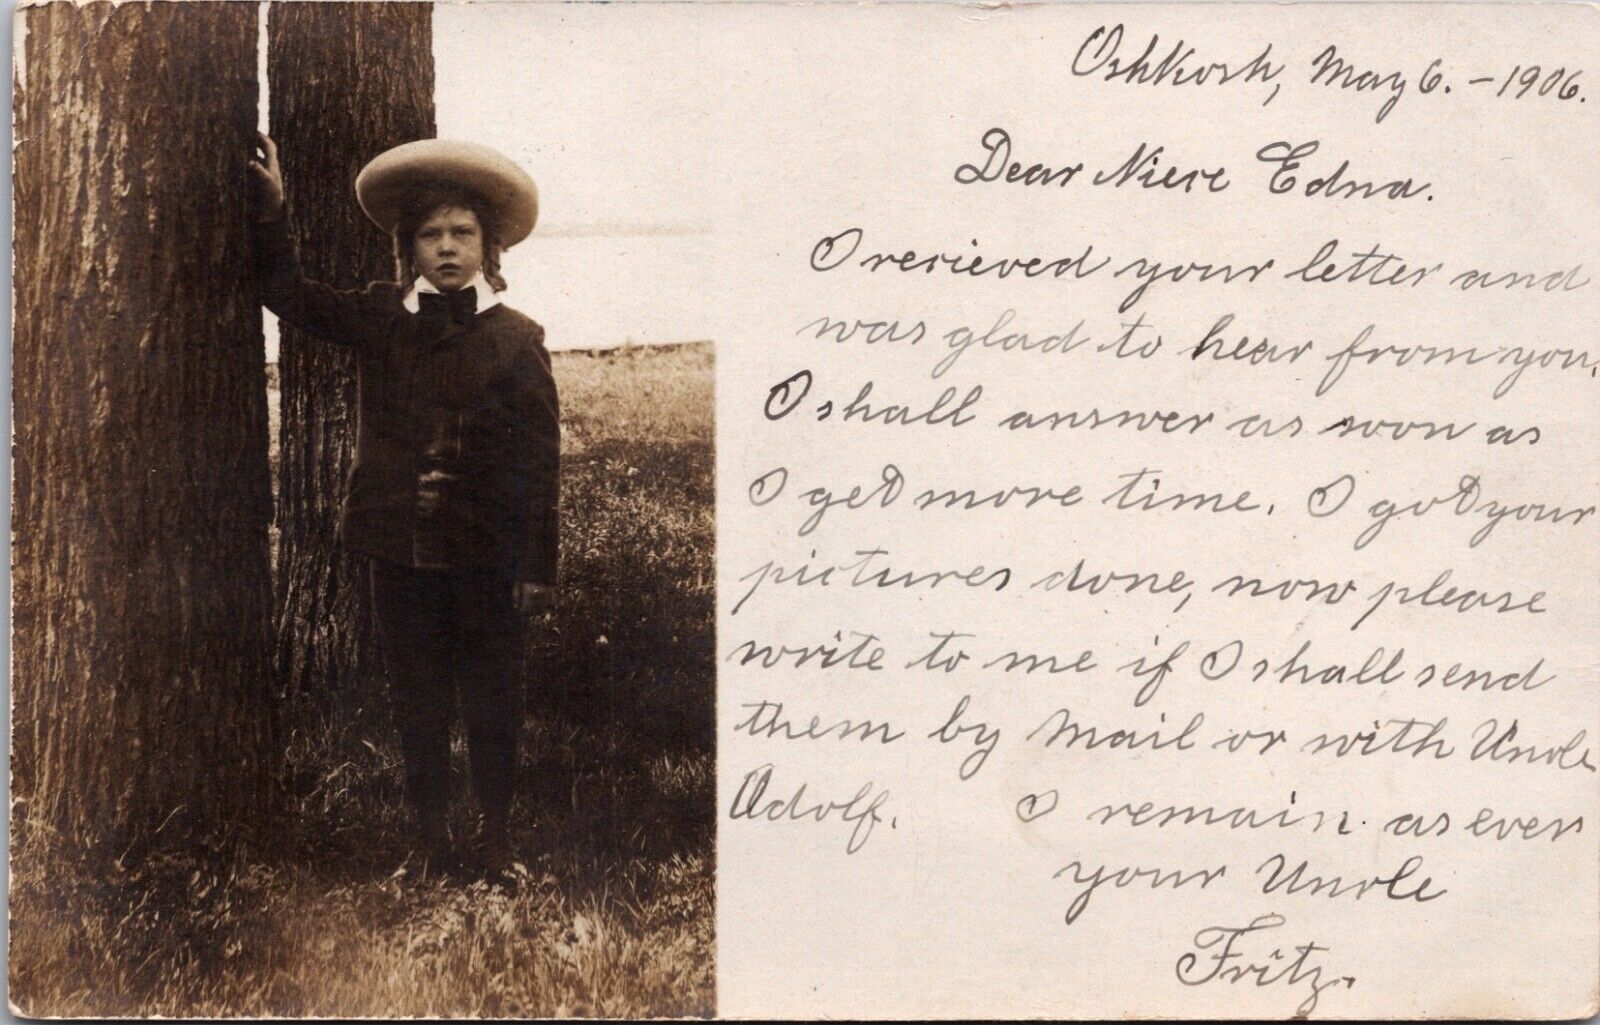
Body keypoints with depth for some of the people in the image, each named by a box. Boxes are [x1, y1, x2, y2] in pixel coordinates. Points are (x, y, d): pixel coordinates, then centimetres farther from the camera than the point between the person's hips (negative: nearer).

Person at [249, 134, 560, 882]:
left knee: (491, 696, 9)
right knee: (416, 696, 12)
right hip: (399, 548, 3)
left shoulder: (515, 340, -5)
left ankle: (495, 835, 23)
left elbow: (539, 461, -6)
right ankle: (430, 835, 25)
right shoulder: (380, 318, 5)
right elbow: (290, 298, 14)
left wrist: (536, 566, -8)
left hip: (485, 557, -3)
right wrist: (271, 210, 2)